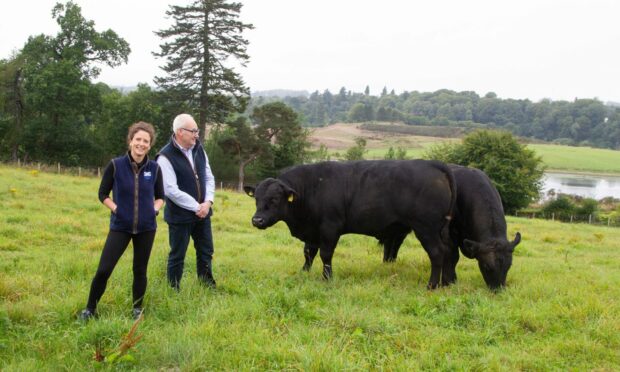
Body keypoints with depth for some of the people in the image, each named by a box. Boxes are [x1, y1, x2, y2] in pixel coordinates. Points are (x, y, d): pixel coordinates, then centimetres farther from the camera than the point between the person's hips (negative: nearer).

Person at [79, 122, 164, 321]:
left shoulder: (154, 168, -2)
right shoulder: (116, 165, -8)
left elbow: (160, 196, 11)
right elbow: (103, 194, 2)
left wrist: (155, 209, -7)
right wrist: (116, 209, -10)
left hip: (146, 227, 2)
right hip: (120, 226, -2)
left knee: (140, 270, 10)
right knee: (104, 270, -5)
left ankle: (137, 309, 27)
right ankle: (90, 309, 12)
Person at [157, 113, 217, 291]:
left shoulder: (199, 150, 3)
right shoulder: (166, 157, -17)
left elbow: (209, 178, 8)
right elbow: (171, 190, -21)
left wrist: (208, 202, -7)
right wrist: (196, 207, -17)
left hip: (202, 212, 6)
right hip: (179, 216, -6)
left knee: (206, 252, 16)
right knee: (177, 256, 6)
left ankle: (208, 286, 31)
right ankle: (174, 290, 20)